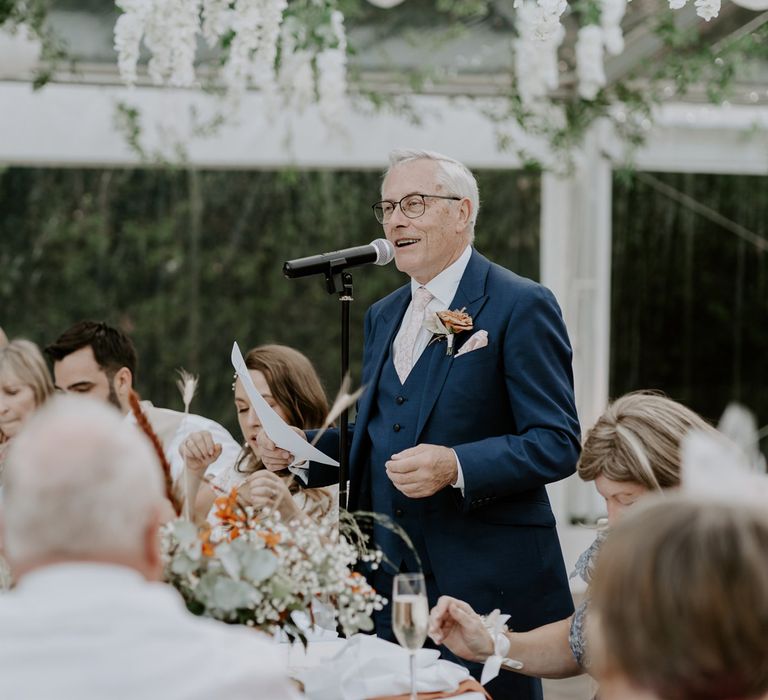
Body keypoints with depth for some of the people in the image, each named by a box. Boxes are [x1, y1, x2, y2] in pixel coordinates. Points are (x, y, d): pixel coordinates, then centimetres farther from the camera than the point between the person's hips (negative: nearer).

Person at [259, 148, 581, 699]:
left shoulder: (520, 306, -8)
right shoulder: (384, 315, 16)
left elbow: (558, 443, -14)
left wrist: (456, 467, -27)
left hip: (484, 585, -6)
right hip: (388, 578, 7)